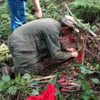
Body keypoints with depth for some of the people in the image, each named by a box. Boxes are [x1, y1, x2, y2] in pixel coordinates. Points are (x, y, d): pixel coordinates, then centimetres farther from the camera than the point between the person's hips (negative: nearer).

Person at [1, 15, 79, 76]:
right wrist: (71, 54, -3)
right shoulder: (53, 30, -22)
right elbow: (56, 55, -18)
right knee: (38, 70, -3)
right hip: (20, 46, -9)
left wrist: (65, 49, 23)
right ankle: (9, 70, 0)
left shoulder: (54, 23, 6)